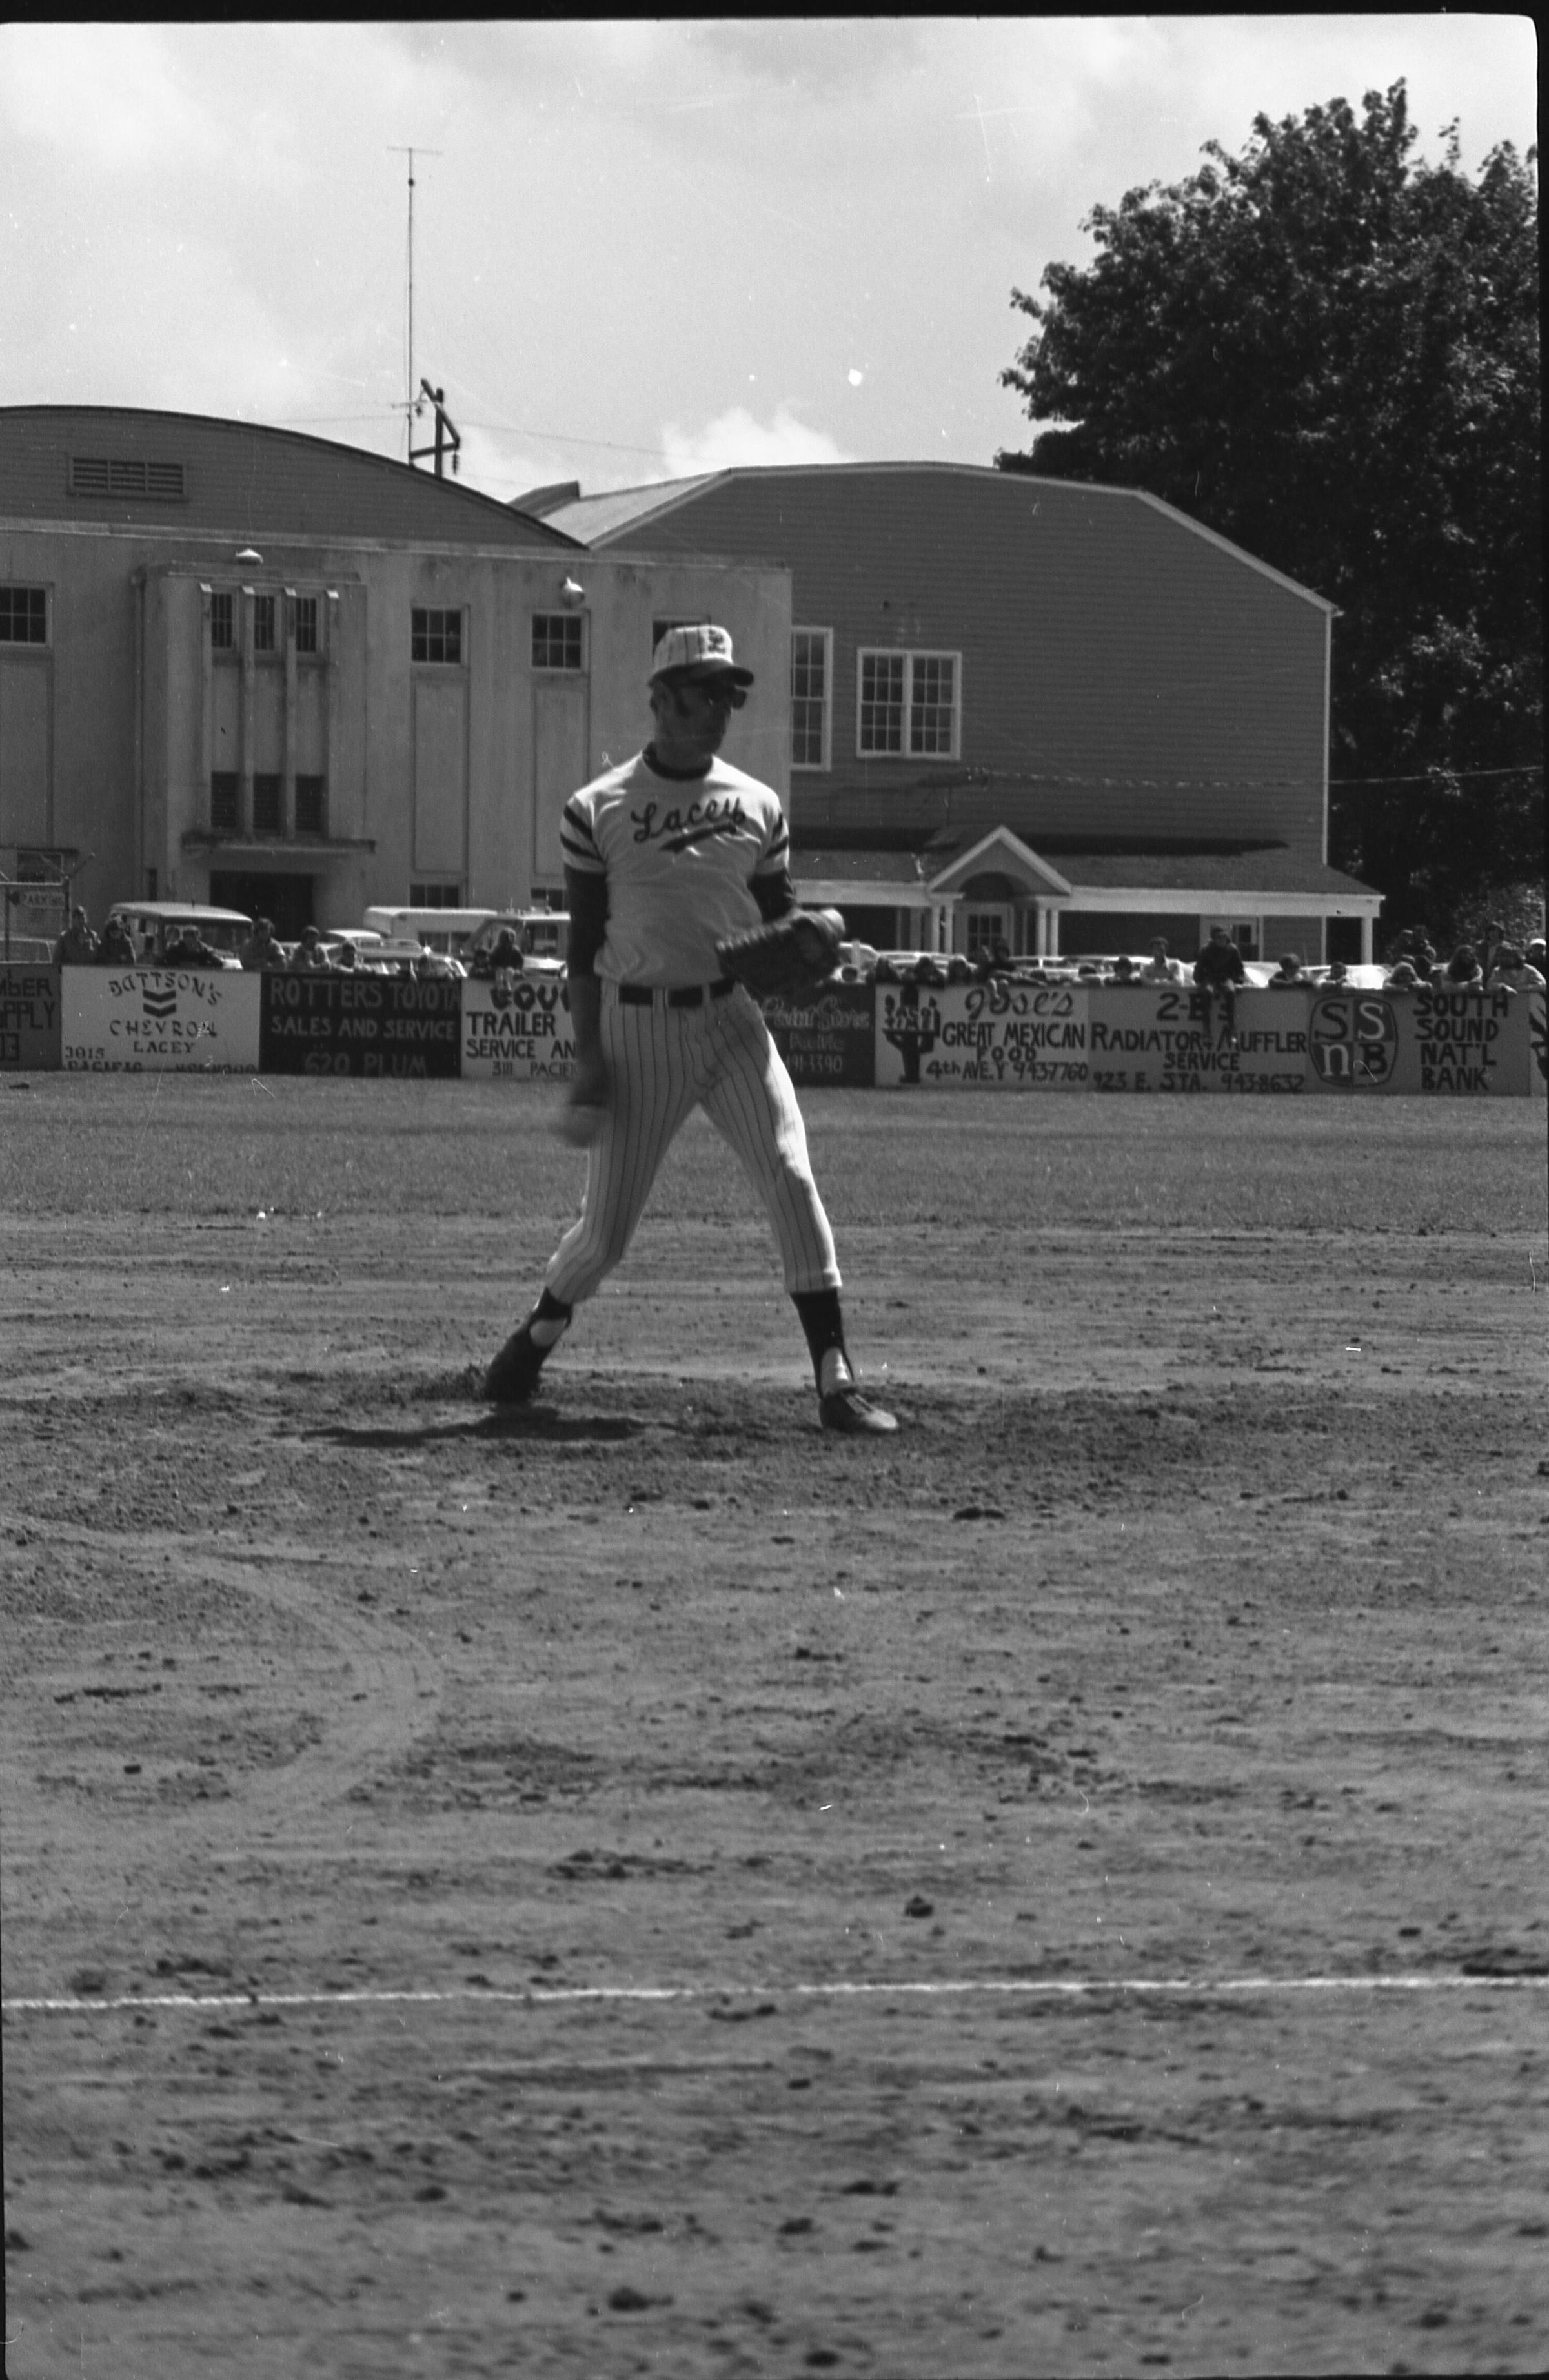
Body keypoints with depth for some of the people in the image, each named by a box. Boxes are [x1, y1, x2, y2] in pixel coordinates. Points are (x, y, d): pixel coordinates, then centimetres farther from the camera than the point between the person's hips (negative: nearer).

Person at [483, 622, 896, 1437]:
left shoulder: (756, 807, 8)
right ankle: (539, 1335, 33)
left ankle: (835, 1380, -17)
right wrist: (587, 1058, -6)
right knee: (606, 1228, 1)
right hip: (636, 1026, -2)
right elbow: (584, 942, 0)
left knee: (791, 1178, -17)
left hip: (732, 1019, 2)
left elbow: (779, 919, 15)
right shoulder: (598, 810, -1)